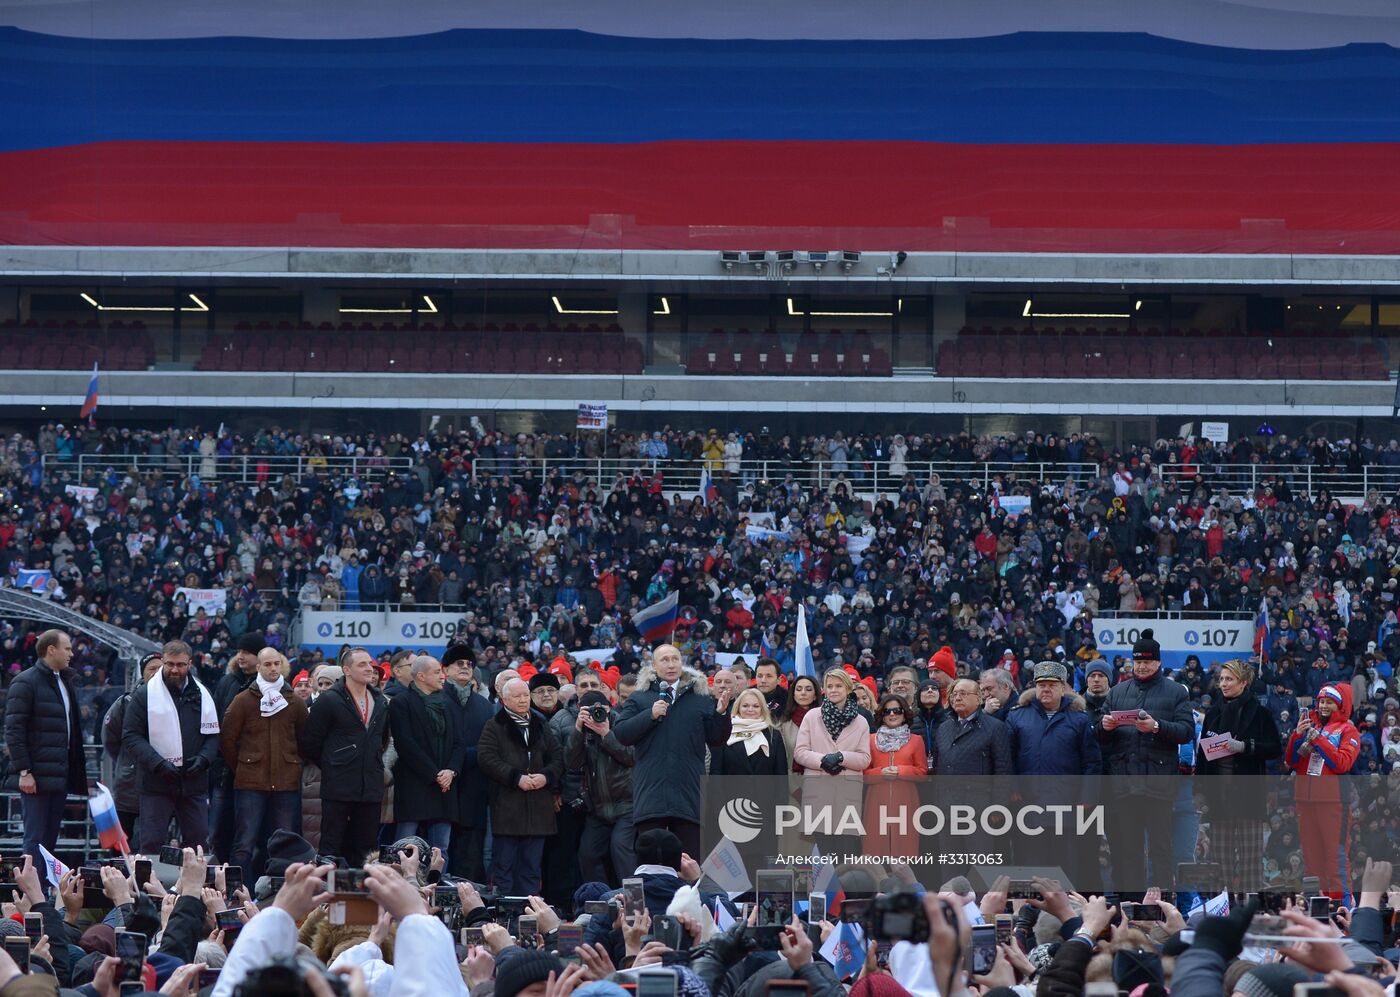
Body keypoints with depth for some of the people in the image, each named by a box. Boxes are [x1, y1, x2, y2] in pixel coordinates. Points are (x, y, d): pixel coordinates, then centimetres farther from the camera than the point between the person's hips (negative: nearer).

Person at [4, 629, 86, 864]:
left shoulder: (65, 682, 18)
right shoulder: (25, 682, -7)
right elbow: (13, 730, -12)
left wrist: (78, 773, 15)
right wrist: (24, 771, -18)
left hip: (61, 776, 8)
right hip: (36, 775, -8)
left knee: (50, 840, 8)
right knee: (35, 839, -8)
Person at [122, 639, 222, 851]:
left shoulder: (202, 695, 9)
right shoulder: (145, 695, -3)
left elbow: (213, 735, 13)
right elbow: (131, 737, -6)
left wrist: (203, 759, -7)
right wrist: (158, 764, -17)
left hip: (194, 784, 4)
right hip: (156, 785, -4)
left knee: (197, 839, 6)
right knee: (152, 842, -3)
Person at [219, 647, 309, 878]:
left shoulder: (295, 702, 11)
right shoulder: (243, 700, 3)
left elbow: (305, 740, 19)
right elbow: (227, 739, 5)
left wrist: (293, 767, 13)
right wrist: (240, 768, 6)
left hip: (287, 783, 3)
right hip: (250, 783, -2)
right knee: (245, 844, -5)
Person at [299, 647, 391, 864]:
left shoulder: (381, 702, 13)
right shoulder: (329, 700, -6)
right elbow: (309, 742, -3)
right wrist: (330, 766, 5)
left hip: (371, 787, 5)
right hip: (338, 787, -5)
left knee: (365, 848, 7)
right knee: (332, 846, -3)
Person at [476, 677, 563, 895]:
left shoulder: (541, 725, 18)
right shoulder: (495, 726, 2)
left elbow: (558, 757, 14)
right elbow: (486, 758, -10)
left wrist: (546, 775, -6)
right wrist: (516, 778, -16)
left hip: (537, 808, 5)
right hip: (507, 806, -5)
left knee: (531, 867, 7)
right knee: (504, 864, -4)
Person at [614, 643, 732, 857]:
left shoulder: (700, 699, 12)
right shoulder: (639, 698, 9)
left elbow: (716, 739, 9)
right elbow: (621, 734, -2)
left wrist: (721, 714, -9)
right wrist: (650, 715, -13)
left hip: (689, 795, 1)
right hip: (650, 793, -1)